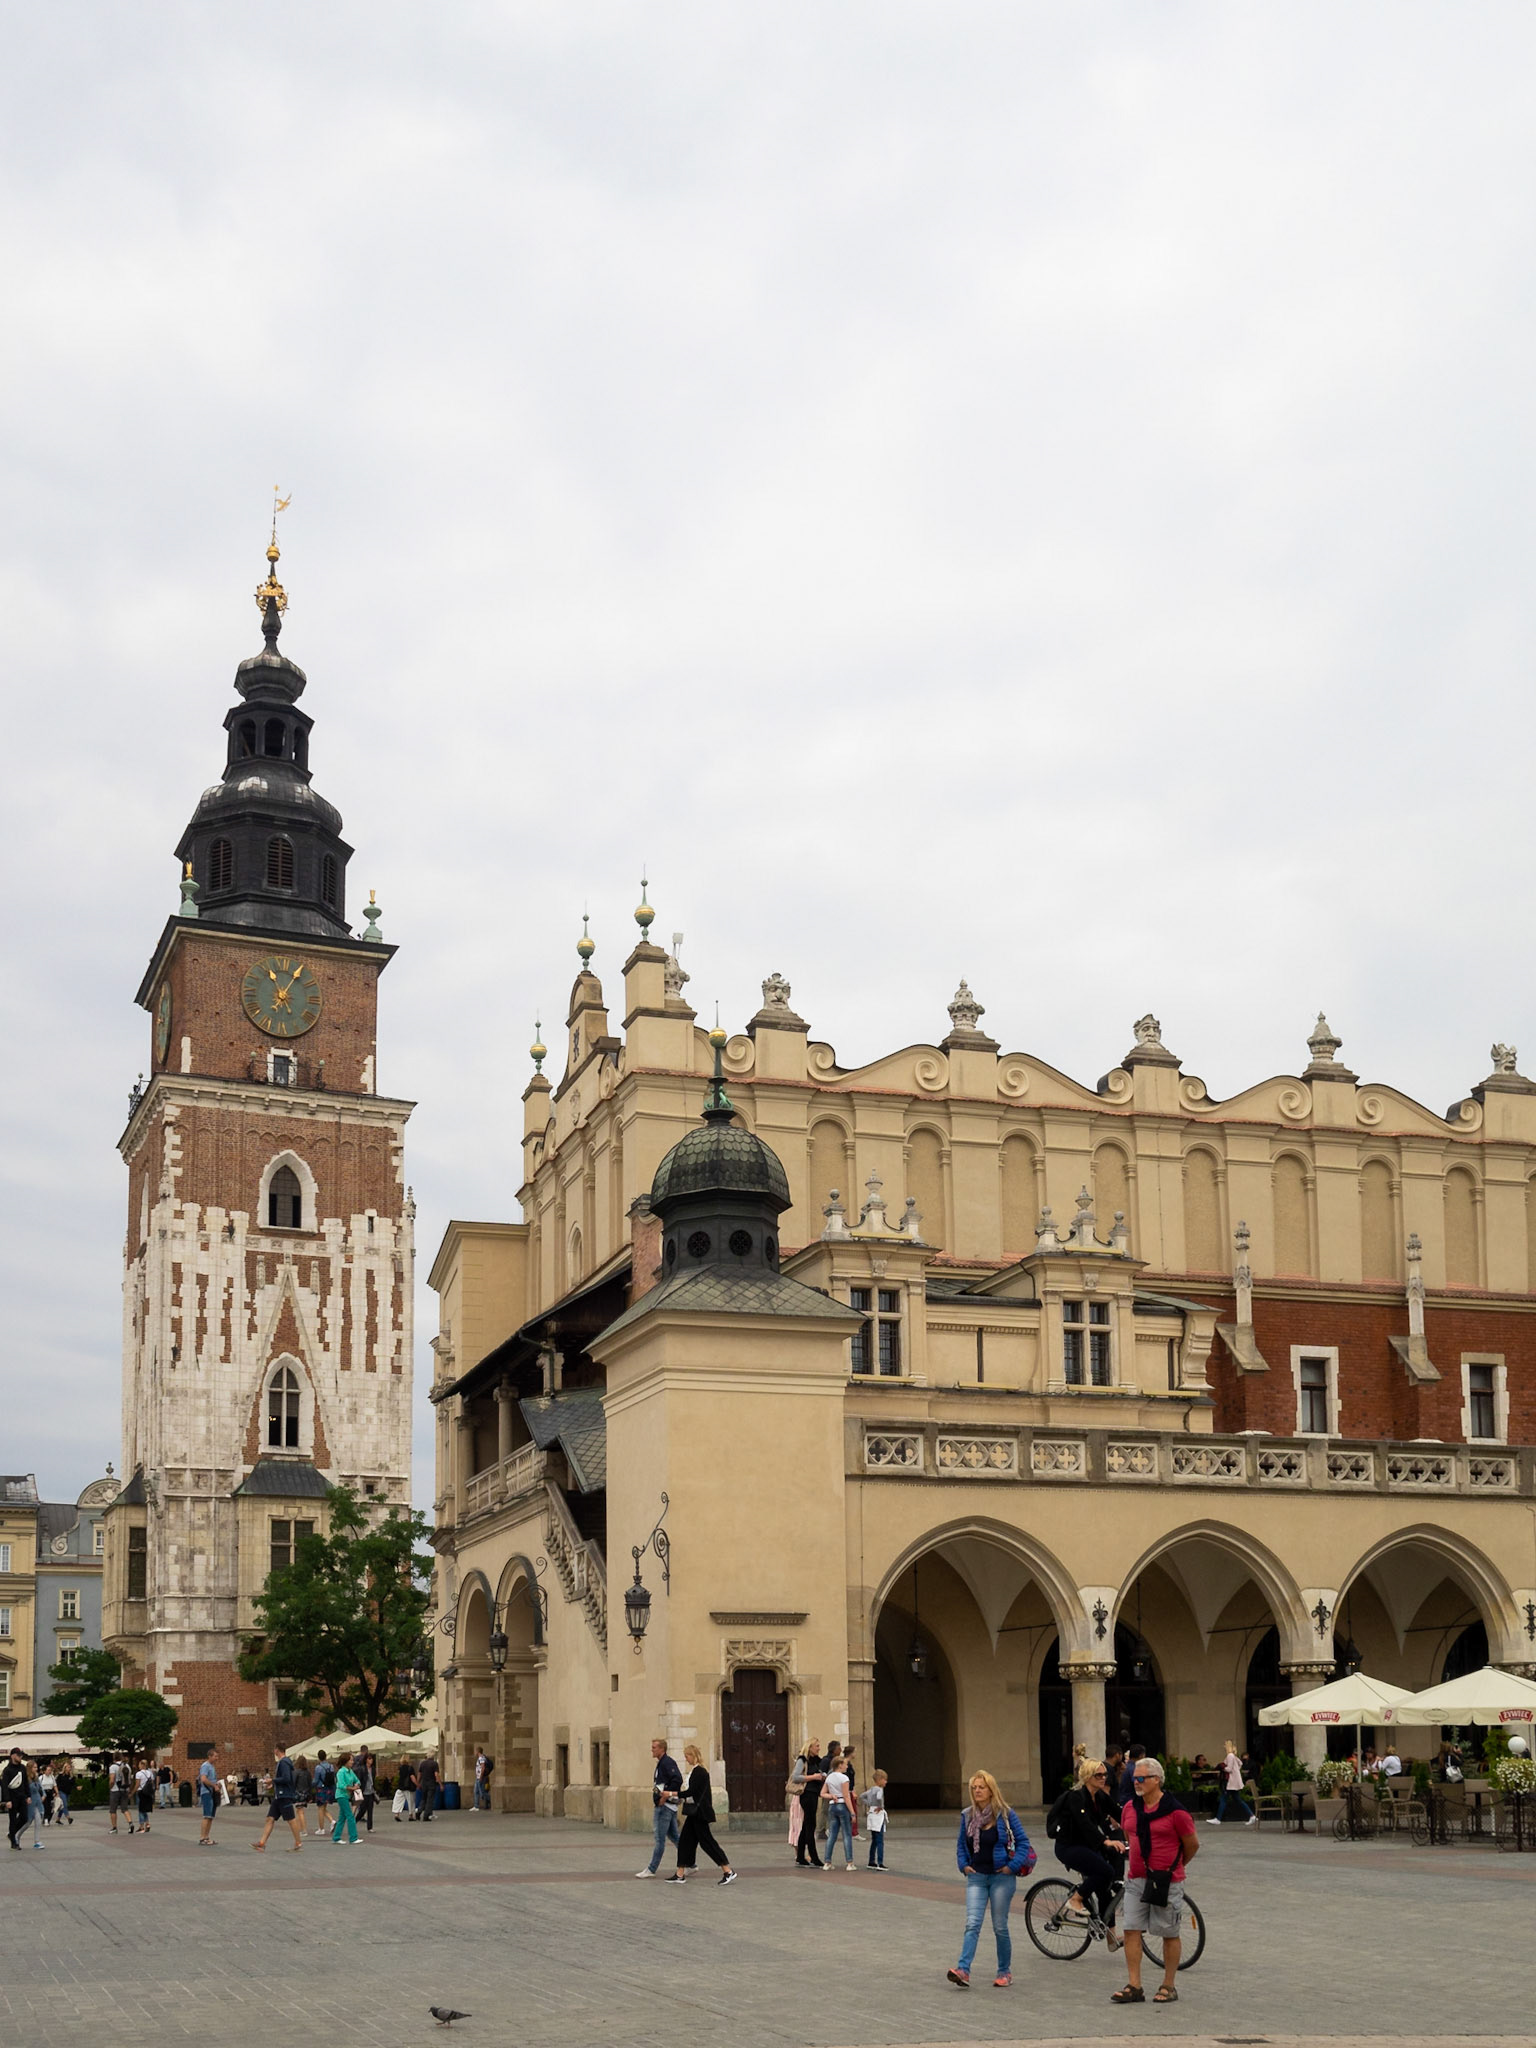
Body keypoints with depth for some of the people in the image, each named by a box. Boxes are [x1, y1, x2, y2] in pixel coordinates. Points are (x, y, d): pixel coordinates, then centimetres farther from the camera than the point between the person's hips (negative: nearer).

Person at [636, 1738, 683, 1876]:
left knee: (660, 1839, -3)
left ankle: (651, 1870, 2)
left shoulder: (668, 1762, -15)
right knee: (674, 1836, 13)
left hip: (665, 1806, -10)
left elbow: (677, 1780, -27)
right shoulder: (660, 1763, 17)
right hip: (661, 1805, 10)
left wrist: (666, 1796, -23)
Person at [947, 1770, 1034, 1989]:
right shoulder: (967, 1815, 6)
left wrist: (1013, 1866, -10)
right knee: (972, 1924, -10)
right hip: (976, 1877, 3)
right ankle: (963, 1970, -19)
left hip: (1001, 1877, -3)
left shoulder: (1005, 1814, -6)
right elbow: (961, 1843, 18)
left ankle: (1005, 1971, 19)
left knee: (1000, 1927, 4)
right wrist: (963, 1865, 4)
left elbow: (1023, 1842, -2)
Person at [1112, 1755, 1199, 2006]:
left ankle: (1168, 1986, 16)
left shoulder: (1174, 1811, -12)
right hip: (1136, 1879, 5)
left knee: (1170, 1934, 5)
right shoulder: (1130, 1808, 5)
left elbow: (1192, 1845, 1)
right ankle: (1134, 1987, 3)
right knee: (1131, 1930, -1)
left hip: (1167, 1881, -5)